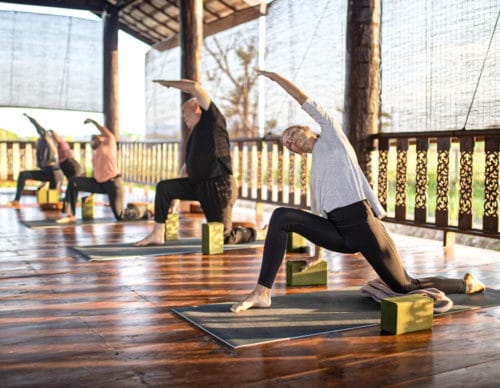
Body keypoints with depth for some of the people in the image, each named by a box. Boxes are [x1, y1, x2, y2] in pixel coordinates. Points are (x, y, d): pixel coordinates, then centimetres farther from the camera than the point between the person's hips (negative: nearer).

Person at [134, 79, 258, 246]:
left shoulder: (212, 119, -2)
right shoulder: (193, 135, 20)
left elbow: (195, 87, -12)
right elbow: (187, 166, 25)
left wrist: (169, 83, 2)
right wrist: (175, 197, 25)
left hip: (219, 185, -8)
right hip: (198, 185, 8)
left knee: (222, 237, -7)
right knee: (163, 187, -2)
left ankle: (248, 234, 25)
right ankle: (157, 234, 2)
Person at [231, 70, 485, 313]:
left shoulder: (331, 135, 9)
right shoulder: (315, 170, 26)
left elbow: (305, 101, 2)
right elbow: (319, 211, 33)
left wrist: (276, 77, 14)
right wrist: (317, 255, 40)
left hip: (361, 223, -6)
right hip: (337, 233, 6)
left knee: (406, 288, 0)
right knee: (281, 216, -14)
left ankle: (466, 284, 27)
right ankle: (262, 292, -18)